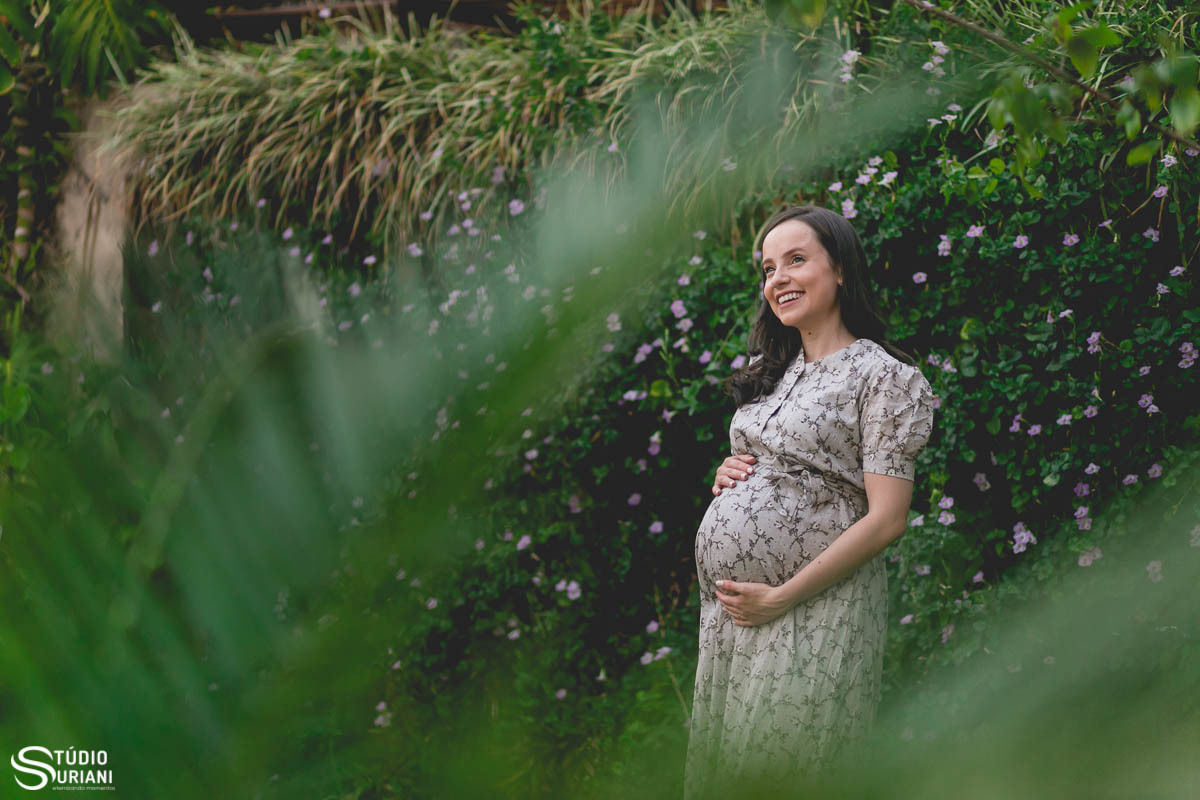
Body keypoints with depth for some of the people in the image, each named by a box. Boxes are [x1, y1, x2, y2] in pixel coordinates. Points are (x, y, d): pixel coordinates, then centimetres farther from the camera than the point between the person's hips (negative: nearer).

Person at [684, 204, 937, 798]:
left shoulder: (882, 376, -8)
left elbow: (885, 520, -14)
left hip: (812, 610, -7)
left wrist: (780, 598, -16)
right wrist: (727, 477, 4)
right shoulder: (773, 371, 15)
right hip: (728, 606, 7)